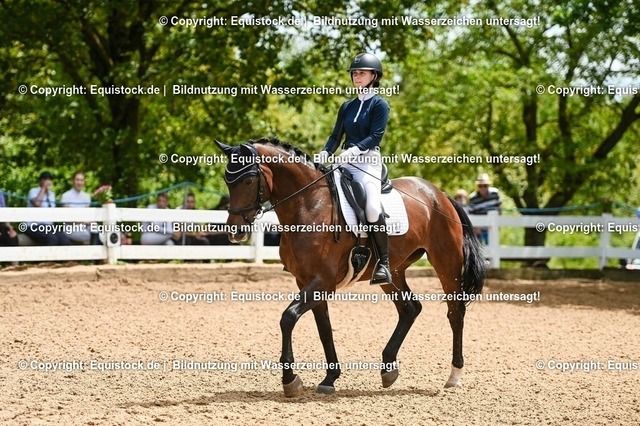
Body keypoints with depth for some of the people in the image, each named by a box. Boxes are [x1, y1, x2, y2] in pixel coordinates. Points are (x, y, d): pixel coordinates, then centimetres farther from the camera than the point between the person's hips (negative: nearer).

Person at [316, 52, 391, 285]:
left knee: (372, 207, -29)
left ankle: (383, 262, -21)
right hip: (345, 162, 7)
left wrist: (354, 150, -26)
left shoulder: (380, 105, 1)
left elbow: (375, 136, -11)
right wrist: (326, 153, -3)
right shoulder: (347, 106, 19)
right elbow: (336, 136, 16)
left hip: (368, 162, -7)